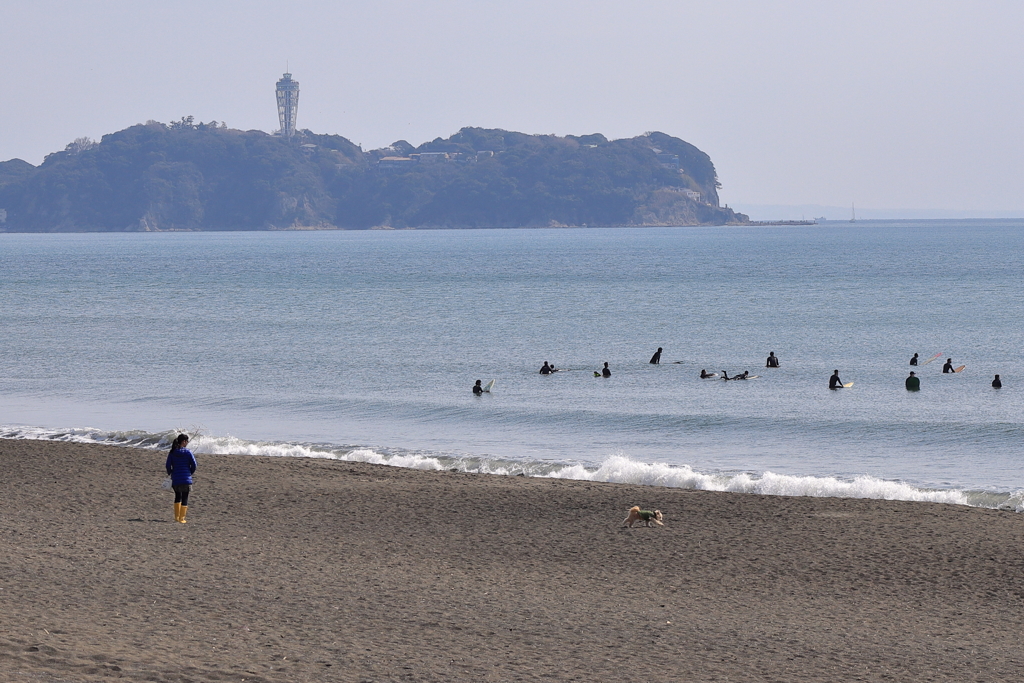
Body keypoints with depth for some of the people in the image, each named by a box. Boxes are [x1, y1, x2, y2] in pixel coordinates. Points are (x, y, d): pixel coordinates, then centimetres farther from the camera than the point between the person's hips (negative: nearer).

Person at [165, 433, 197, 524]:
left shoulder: (172, 452, -1)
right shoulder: (188, 452, -8)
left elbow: (168, 465, -1)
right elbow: (193, 464, -8)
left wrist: (170, 473, 17)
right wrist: (191, 472, 11)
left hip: (175, 479, 3)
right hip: (186, 479, -3)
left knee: (177, 496, 21)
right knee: (185, 498, 6)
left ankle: (176, 516, 19)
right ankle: (181, 518, 5)